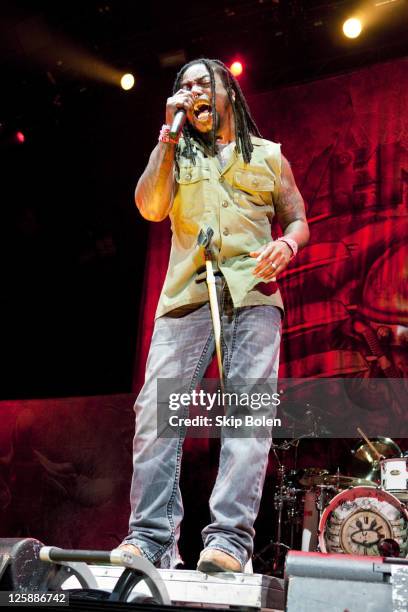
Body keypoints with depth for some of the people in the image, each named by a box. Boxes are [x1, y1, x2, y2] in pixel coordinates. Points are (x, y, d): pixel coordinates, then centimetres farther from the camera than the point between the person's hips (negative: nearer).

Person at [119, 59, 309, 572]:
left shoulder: (268, 155, 22)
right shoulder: (177, 154, 22)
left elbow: (297, 217, 18)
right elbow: (150, 207, 4)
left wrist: (287, 244, -6)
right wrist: (170, 132, 4)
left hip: (253, 294, 0)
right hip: (187, 293, 1)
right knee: (157, 409, -13)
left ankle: (229, 540, -16)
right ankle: (150, 538, -11)